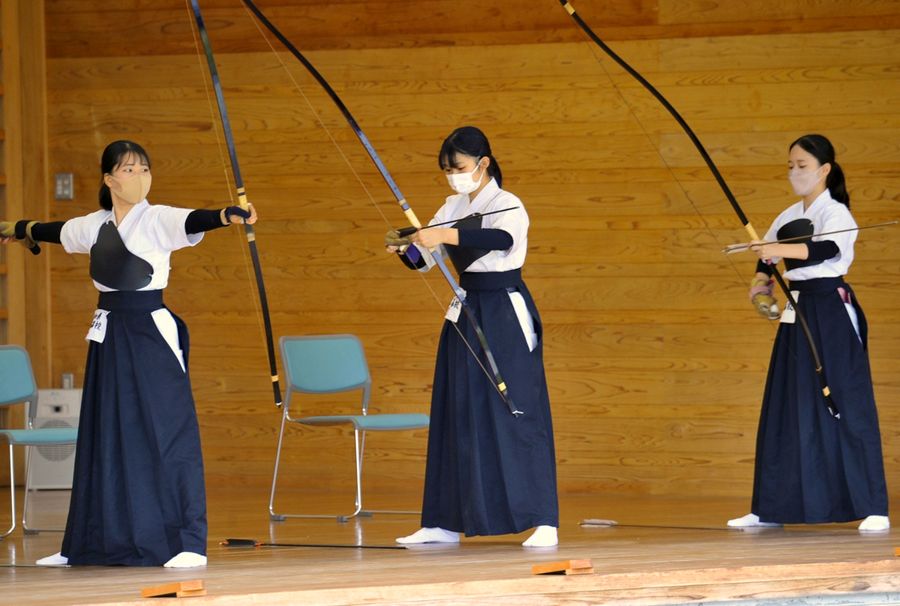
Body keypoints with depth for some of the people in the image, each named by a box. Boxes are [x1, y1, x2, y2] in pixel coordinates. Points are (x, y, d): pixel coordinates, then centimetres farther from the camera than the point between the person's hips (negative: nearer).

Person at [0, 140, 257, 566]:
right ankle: (88, 544, 21)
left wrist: (229, 216, -49)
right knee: (103, 435, 12)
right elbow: (53, 231, 29)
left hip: (151, 333, -6)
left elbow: (194, 221, -28)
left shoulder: (158, 220, -8)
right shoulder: (93, 226, 9)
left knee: (167, 430, -10)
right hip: (109, 335, 6)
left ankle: (188, 543, -11)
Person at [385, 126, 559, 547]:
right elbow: (422, 259, 10)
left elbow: (502, 238, -34)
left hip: (505, 315, -7)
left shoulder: (507, 206, -11)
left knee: (518, 414, -9)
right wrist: (403, 246, -12)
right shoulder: (453, 208, 11)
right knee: (457, 416, 8)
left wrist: (447, 236, -44)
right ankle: (446, 522, 13)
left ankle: (544, 521, -7)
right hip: (466, 313, 7)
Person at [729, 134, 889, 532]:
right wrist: (762, 283, 7)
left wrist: (781, 250, -44)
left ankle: (873, 509, -9)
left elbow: (827, 248, -30)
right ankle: (770, 507, 14)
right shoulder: (789, 218, 14)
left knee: (848, 409, -10)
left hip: (832, 316, -8)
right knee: (783, 412, 8)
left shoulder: (836, 214, -9)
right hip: (797, 317, 8)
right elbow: (767, 255, 27)